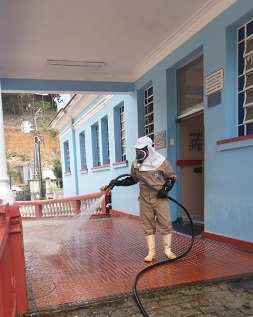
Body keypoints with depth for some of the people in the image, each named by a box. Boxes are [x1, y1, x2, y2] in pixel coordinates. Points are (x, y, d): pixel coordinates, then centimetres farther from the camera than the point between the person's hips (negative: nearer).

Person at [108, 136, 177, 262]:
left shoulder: (162, 162, -8)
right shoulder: (135, 164, 2)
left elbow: (172, 177, 0)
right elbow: (132, 179, 15)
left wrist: (166, 189, -14)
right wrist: (118, 182, 3)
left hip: (160, 200, -3)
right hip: (145, 201, 3)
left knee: (165, 225, 2)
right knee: (148, 227, 7)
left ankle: (168, 250, 17)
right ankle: (151, 252, 16)